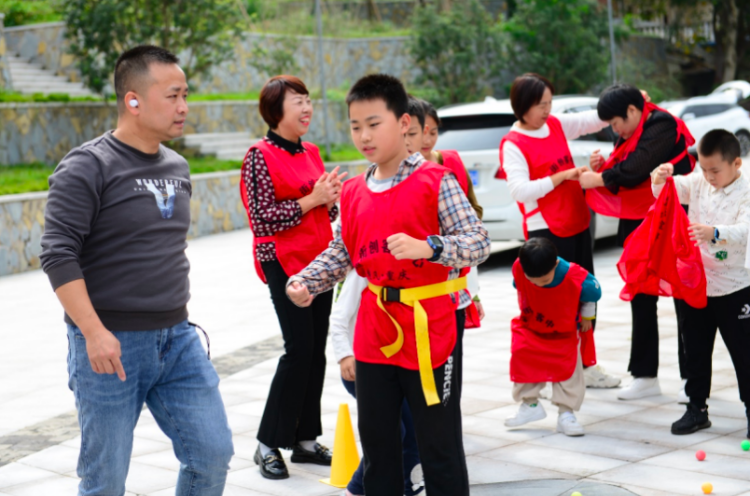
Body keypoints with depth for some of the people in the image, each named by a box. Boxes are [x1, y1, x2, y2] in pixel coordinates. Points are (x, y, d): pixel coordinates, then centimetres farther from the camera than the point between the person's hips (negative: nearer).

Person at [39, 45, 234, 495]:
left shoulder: (177, 167, 11)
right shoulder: (88, 167, -11)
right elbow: (58, 255, -17)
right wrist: (94, 332, -22)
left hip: (177, 337, 6)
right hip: (111, 345, -6)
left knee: (213, 455, 4)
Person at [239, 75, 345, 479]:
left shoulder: (311, 152, 13)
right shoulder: (261, 156, -8)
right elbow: (262, 219, -13)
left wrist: (332, 198, -3)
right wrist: (311, 200, -16)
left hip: (318, 260, 7)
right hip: (283, 261, -7)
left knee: (317, 350, 7)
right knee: (299, 348, -11)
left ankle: (305, 439, 16)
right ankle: (268, 443, -1)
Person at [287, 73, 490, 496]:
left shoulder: (436, 181, -10)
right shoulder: (353, 193, 8)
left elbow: (479, 240, -16)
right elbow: (341, 253, 13)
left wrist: (427, 247, -30)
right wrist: (304, 282, -3)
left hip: (430, 332, -6)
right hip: (375, 334, 6)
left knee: (439, 441, 3)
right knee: (376, 438, 16)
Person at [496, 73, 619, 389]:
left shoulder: (558, 126, 8)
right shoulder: (513, 144, -11)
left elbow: (597, 119, 16)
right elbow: (519, 190, -21)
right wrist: (562, 176, -21)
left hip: (577, 224, 7)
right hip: (546, 232, -7)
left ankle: (587, 365, 24)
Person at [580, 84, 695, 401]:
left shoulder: (662, 126, -14)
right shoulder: (632, 133, 15)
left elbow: (637, 168, -23)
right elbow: (623, 175, 16)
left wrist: (599, 179, -12)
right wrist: (602, 167, -4)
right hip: (638, 226, 9)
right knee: (641, 299, 10)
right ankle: (645, 375, 16)